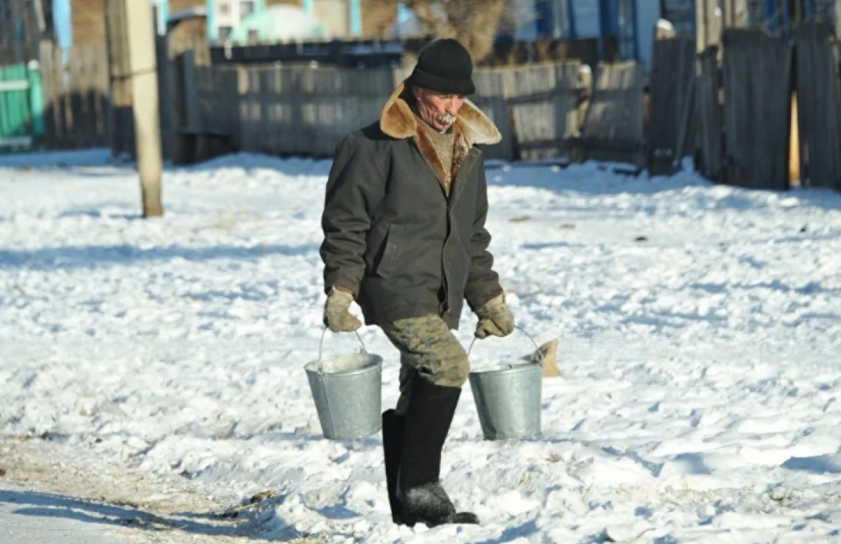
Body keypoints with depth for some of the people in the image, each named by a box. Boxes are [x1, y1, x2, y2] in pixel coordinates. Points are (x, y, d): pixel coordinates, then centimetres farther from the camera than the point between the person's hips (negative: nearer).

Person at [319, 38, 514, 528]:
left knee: (419, 397, 10)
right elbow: (345, 222, -7)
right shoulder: (376, 146, -8)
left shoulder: (469, 150, 16)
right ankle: (420, 486, -19)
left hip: (442, 296, 8)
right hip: (392, 283, -8)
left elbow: (474, 236, 25)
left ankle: (409, 509, 17)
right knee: (449, 364, -25)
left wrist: (489, 299, 23)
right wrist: (339, 290, -13)